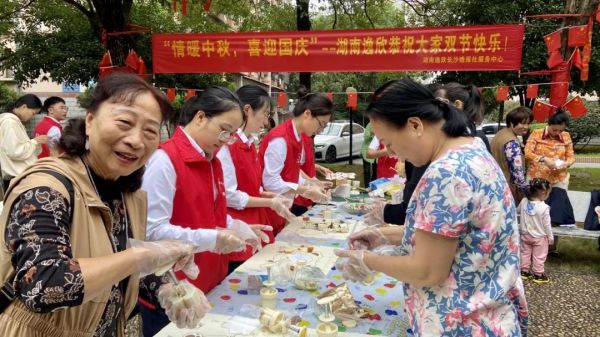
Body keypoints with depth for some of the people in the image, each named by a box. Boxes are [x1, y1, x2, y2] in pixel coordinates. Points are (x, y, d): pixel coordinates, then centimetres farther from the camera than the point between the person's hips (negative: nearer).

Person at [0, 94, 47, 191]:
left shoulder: (15, 121, 16)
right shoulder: (10, 121, -14)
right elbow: (15, 152, -21)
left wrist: (36, 142, 5)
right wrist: (35, 141, -10)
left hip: (22, 176, 10)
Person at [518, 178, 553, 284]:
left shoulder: (524, 202, -12)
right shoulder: (544, 207, -26)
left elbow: (517, 211, 10)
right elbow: (547, 225, -17)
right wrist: (550, 237, -3)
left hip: (525, 235, 4)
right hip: (539, 237, -4)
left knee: (525, 253, 19)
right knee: (539, 256, 12)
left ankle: (524, 271, 29)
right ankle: (538, 275, 23)